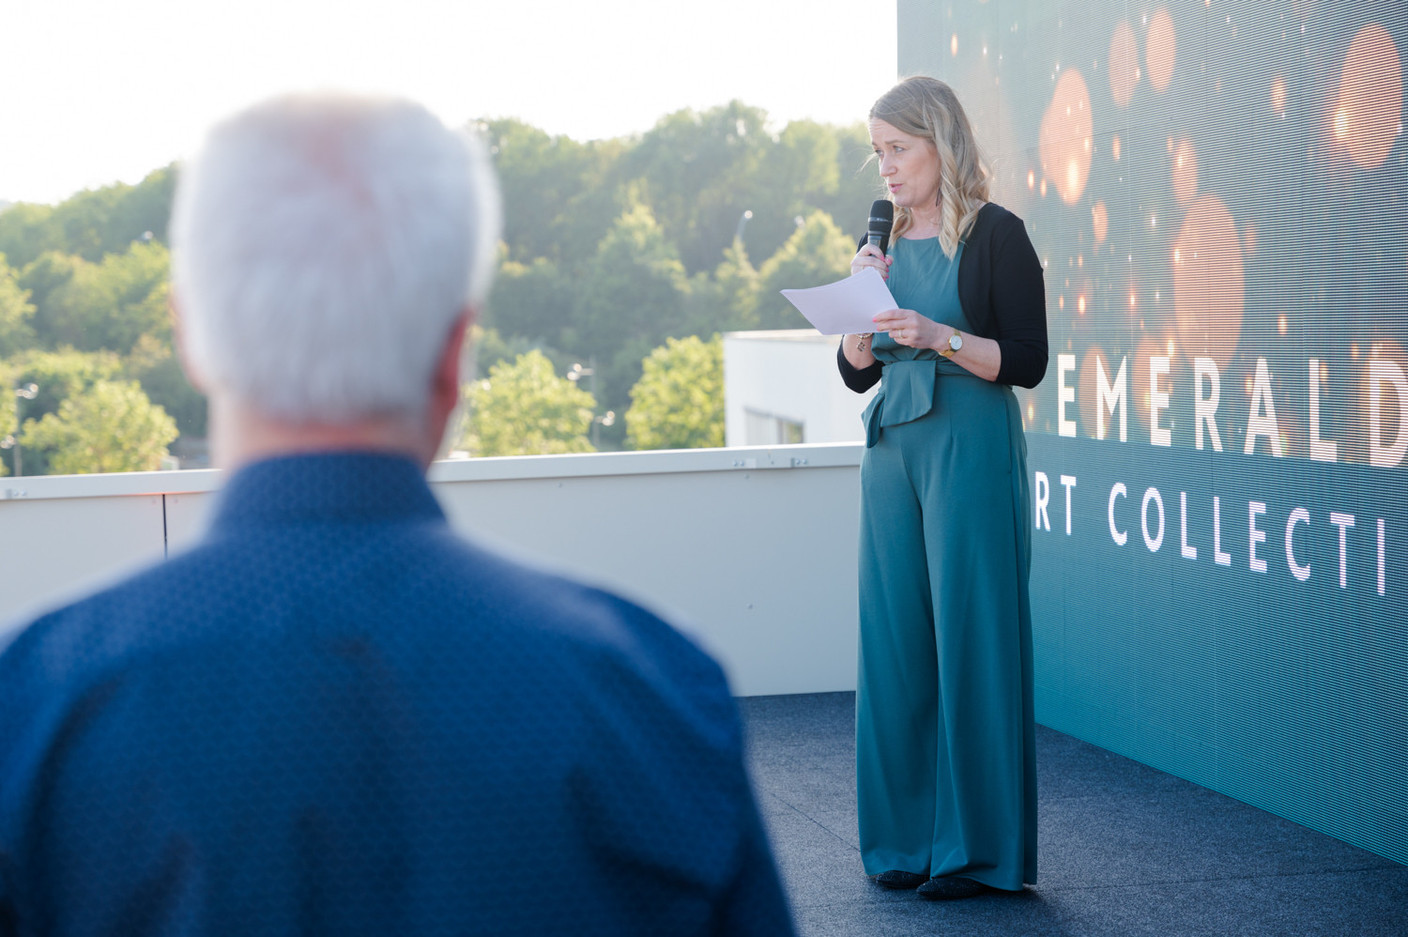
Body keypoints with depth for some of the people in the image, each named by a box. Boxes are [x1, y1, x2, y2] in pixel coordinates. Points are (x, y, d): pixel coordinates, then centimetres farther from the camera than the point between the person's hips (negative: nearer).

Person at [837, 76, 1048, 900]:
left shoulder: (996, 235, -5)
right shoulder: (887, 240, 14)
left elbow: (1028, 362, -9)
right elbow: (856, 372, 15)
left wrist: (941, 337, -21)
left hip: (972, 449, -6)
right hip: (894, 448, 6)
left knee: (969, 637, -5)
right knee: (897, 638, 5)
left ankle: (979, 848, 3)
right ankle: (908, 839, 14)